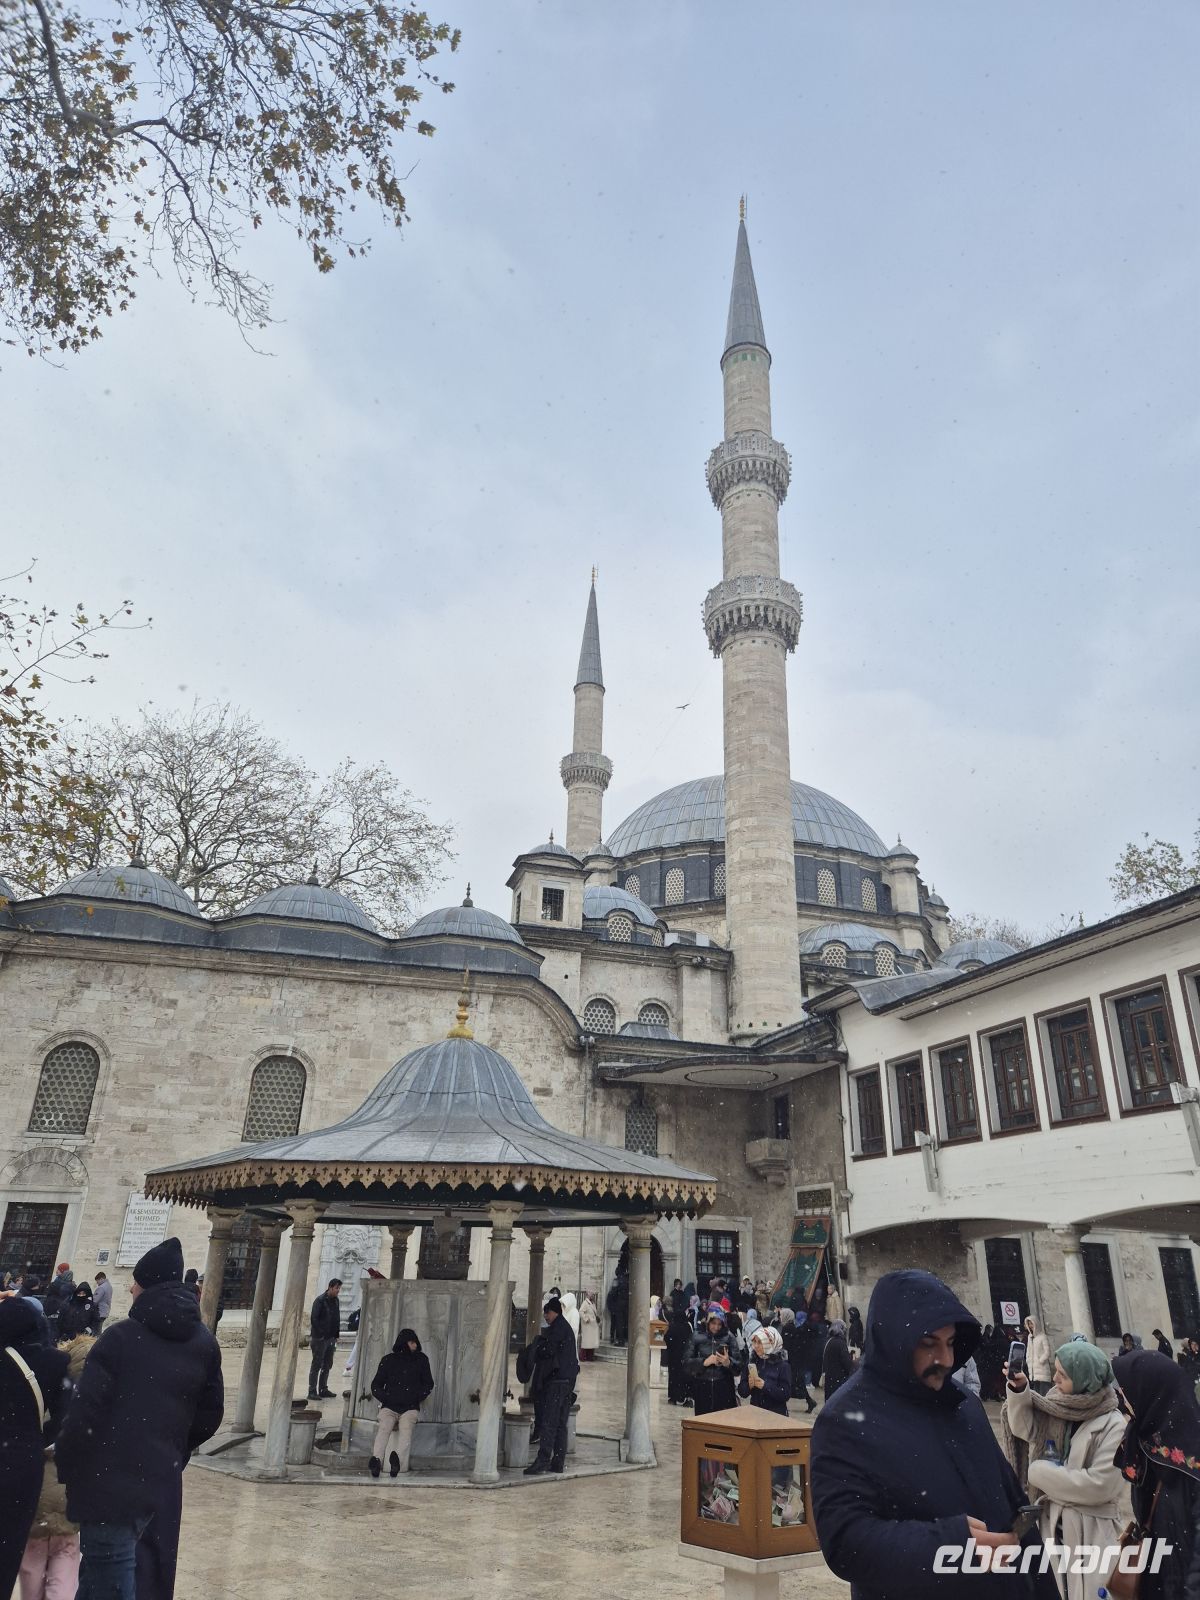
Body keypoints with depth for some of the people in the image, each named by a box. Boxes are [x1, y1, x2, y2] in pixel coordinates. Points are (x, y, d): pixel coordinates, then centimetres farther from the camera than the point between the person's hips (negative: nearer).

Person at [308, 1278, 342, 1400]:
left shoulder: (336, 1301, 9)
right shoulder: (320, 1300, -13)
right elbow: (314, 1319, -16)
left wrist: (336, 1335, 9)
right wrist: (320, 1334, -18)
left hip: (331, 1339, 7)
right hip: (320, 1339, -7)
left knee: (327, 1365, 12)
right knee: (316, 1365, -2)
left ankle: (323, 1389, 21)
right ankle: (312, 1391, 3)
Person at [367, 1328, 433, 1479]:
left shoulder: (421, 1360, 12)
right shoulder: (388, 1360, 11)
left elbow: (429, 1385, 17)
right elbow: (375, 1385, 14)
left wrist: (416, 1397, -1)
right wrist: (387, 1398, -4)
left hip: (410, 1408, 0)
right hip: (389, 1407, 0)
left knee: (406, 1428, -32)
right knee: (384, 1428, -31)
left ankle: (398, 1459, -55)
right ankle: (376, 1460, -50)